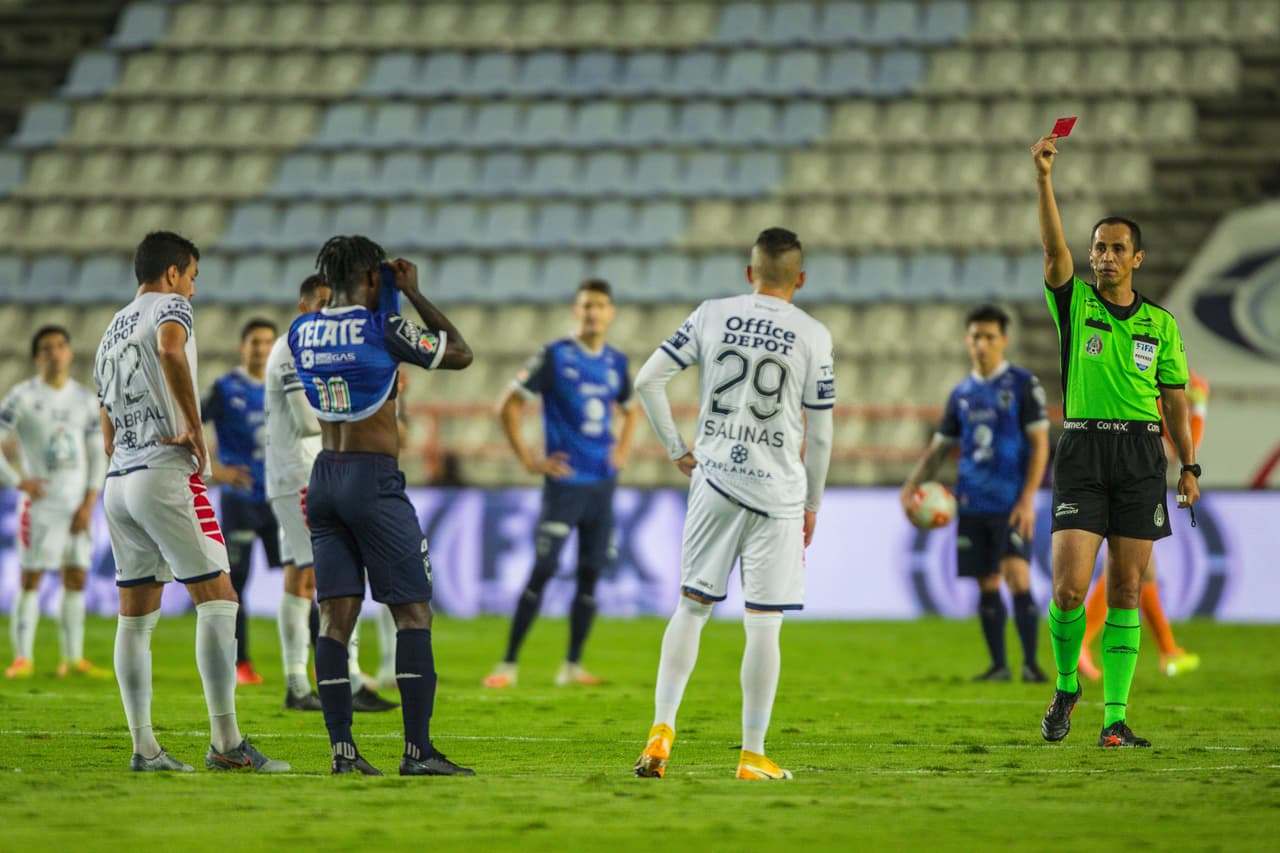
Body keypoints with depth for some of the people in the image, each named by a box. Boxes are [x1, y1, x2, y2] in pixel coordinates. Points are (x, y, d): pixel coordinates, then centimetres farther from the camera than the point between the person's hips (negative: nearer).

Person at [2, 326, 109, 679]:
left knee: (75, 580, 3)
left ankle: (73, 659, 7)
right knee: (31, 578, -5)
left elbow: (98, 454, 10)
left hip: (78, 503, 4)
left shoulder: (85, 399, 9)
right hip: (40, 500, -4)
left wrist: (89, 503, 0)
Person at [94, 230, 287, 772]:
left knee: (135, 616, 8)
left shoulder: (111, 333, 23)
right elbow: (170, 350, -27)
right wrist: (195, 426, -20)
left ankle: (144, 748, 7)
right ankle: (226, 744, -13)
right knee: (218, 601, -6)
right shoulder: (171, 307, -1)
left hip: (118, 480, 8)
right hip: (165, 472, -8)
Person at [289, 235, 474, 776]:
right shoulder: (382, 329, -11)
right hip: (374, 478, -6)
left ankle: (342, 748, -1)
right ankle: (417, 750, -7)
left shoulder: (302, 332, 5)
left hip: (324, 477, 6)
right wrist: (413, 294, 6)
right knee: (413, 612, -1)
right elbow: (460, 354, 1)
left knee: (336, 615, 4)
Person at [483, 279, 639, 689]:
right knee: (543, 570, -9)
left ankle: (573, 666, 14)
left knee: (590, 574, 5)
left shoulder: (616, 362, 9)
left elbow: (630, 408, 29)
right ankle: (508, 664, -4)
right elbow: (508, 406, -6)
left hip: (602, 483, 5)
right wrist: (528, 459, -9)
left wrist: (623, 448, 12)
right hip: (564, 482, -5)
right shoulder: (555, 356, -7)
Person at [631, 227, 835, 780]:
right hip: (778, 487, -2)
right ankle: (752, 755, 2)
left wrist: (676, 449, 11)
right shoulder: (812, 336, -2)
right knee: (764, 623, 0)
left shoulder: (711, 316, 4)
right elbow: (820, 432, 1)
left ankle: (661, 729, 3)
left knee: (692, 605, 13)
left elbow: (647, 379, 2)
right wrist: (813, 504, 12)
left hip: (714, 480, 2)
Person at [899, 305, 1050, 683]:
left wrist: (1028, 499, -13)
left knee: (1017, 577, -15)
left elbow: (1039, 443, -5)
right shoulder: (962, 393, 13)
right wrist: (911, 486, 4)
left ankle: (1031, 663, -9)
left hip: (1011, 504, -5)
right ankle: (998, 665, 12)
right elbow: (939, 447, 19)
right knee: (987, 585, 5)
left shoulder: (1023, 384, -1)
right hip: (972, 504, 5)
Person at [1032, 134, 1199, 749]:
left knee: (1126, 592, 0)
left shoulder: (1161, 323, 11)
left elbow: (1175, 400, 13)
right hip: (1083, 450, -2)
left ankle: (1115, 716, 2)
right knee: (1069, 586, -12)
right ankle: (1066, 686, 13)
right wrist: (1043, 179, -25)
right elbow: (1053, 249, -12)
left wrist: (1189, 466, 5)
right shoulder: (1074, 304, 5)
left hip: (1142, 455, 2)